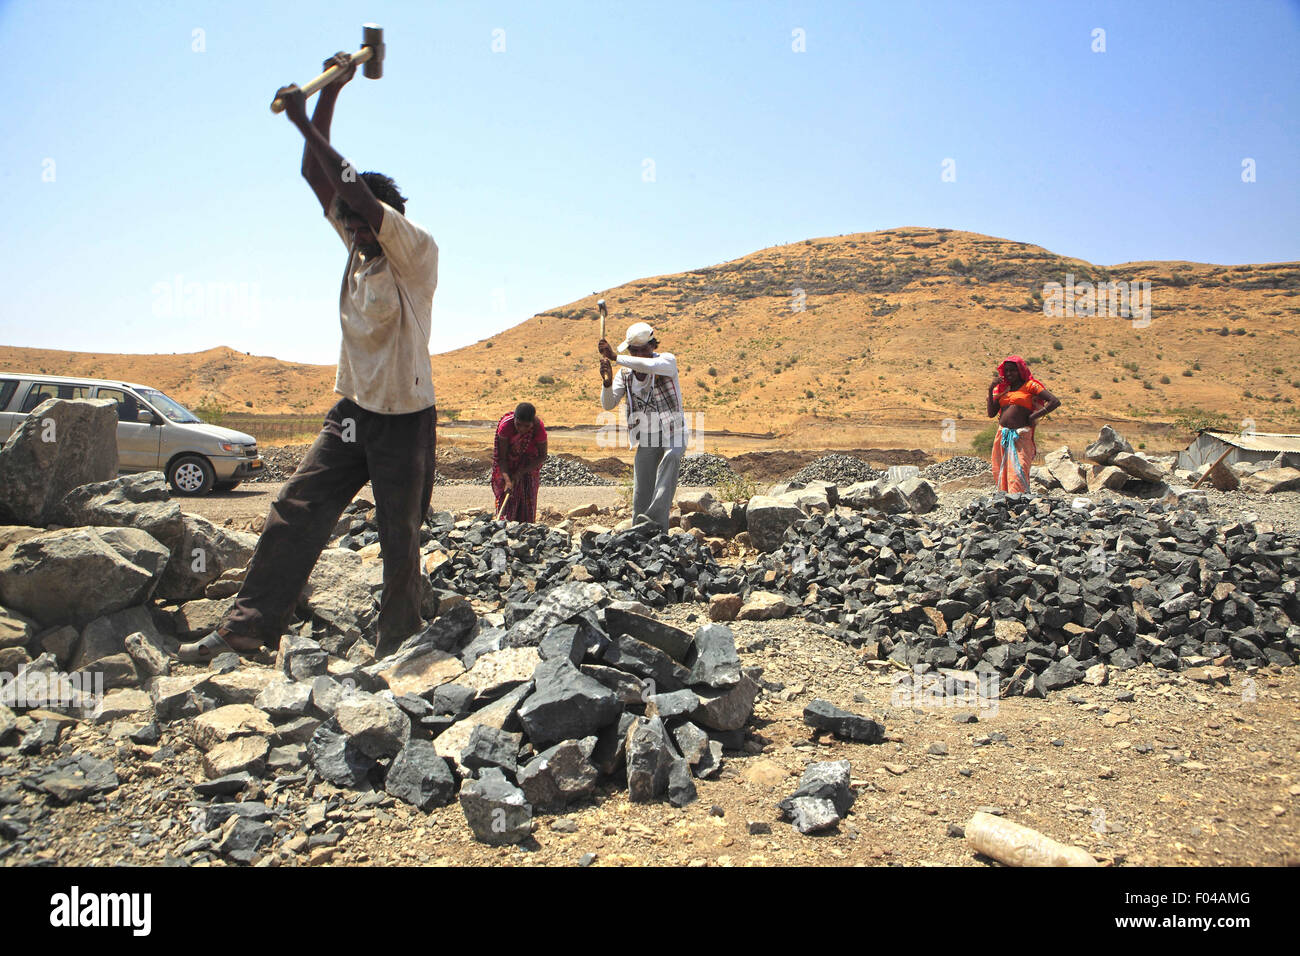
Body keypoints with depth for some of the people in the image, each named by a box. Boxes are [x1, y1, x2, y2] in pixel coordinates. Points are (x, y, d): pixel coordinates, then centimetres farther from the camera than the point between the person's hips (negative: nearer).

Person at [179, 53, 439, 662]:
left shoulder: (418, 252, -9)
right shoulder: (358, 246, 10)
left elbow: (359, 194, -22)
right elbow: (317, 176, 8)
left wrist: (304, 124, -17)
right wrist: (329, 92, 3)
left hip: (404, 417, -6)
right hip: (352, 410, 6)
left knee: (399, 536, 1)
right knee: (295, 511, -1)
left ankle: (397, 644, 14)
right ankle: (249, 625, 3)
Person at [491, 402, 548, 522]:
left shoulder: (539, 428, -30)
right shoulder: (506, 425, -32)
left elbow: (542, 456, -17)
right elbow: (502, 456, -25)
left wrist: (521, 472, -24)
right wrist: (507, 479, -37)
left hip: (529, 466, 1)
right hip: (508, 465, -1)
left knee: (528, 499, 0)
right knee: (508, 496, -7)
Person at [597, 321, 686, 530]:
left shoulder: (667, 360, -9)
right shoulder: (625, 373, 3)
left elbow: (650, 366, -33)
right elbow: (608, 405, -6)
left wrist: (615, 357, -33)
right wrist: (607, 382, -26)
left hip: (673, 435, -4)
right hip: (645, 440, 4)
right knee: (641, 493, 0)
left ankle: (655, 523, -41)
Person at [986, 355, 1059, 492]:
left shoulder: (1030, 385, 2)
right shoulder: (1003, 388, 17)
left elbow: (1055, 402, -5)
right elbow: (991, 414, 11)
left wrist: (1034, 416, -7)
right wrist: (990, 390, 5)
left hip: (1021, 436, -5)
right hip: (1002, 435, 6)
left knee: (1018, 472, -13)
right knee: (1000, 472, 4)